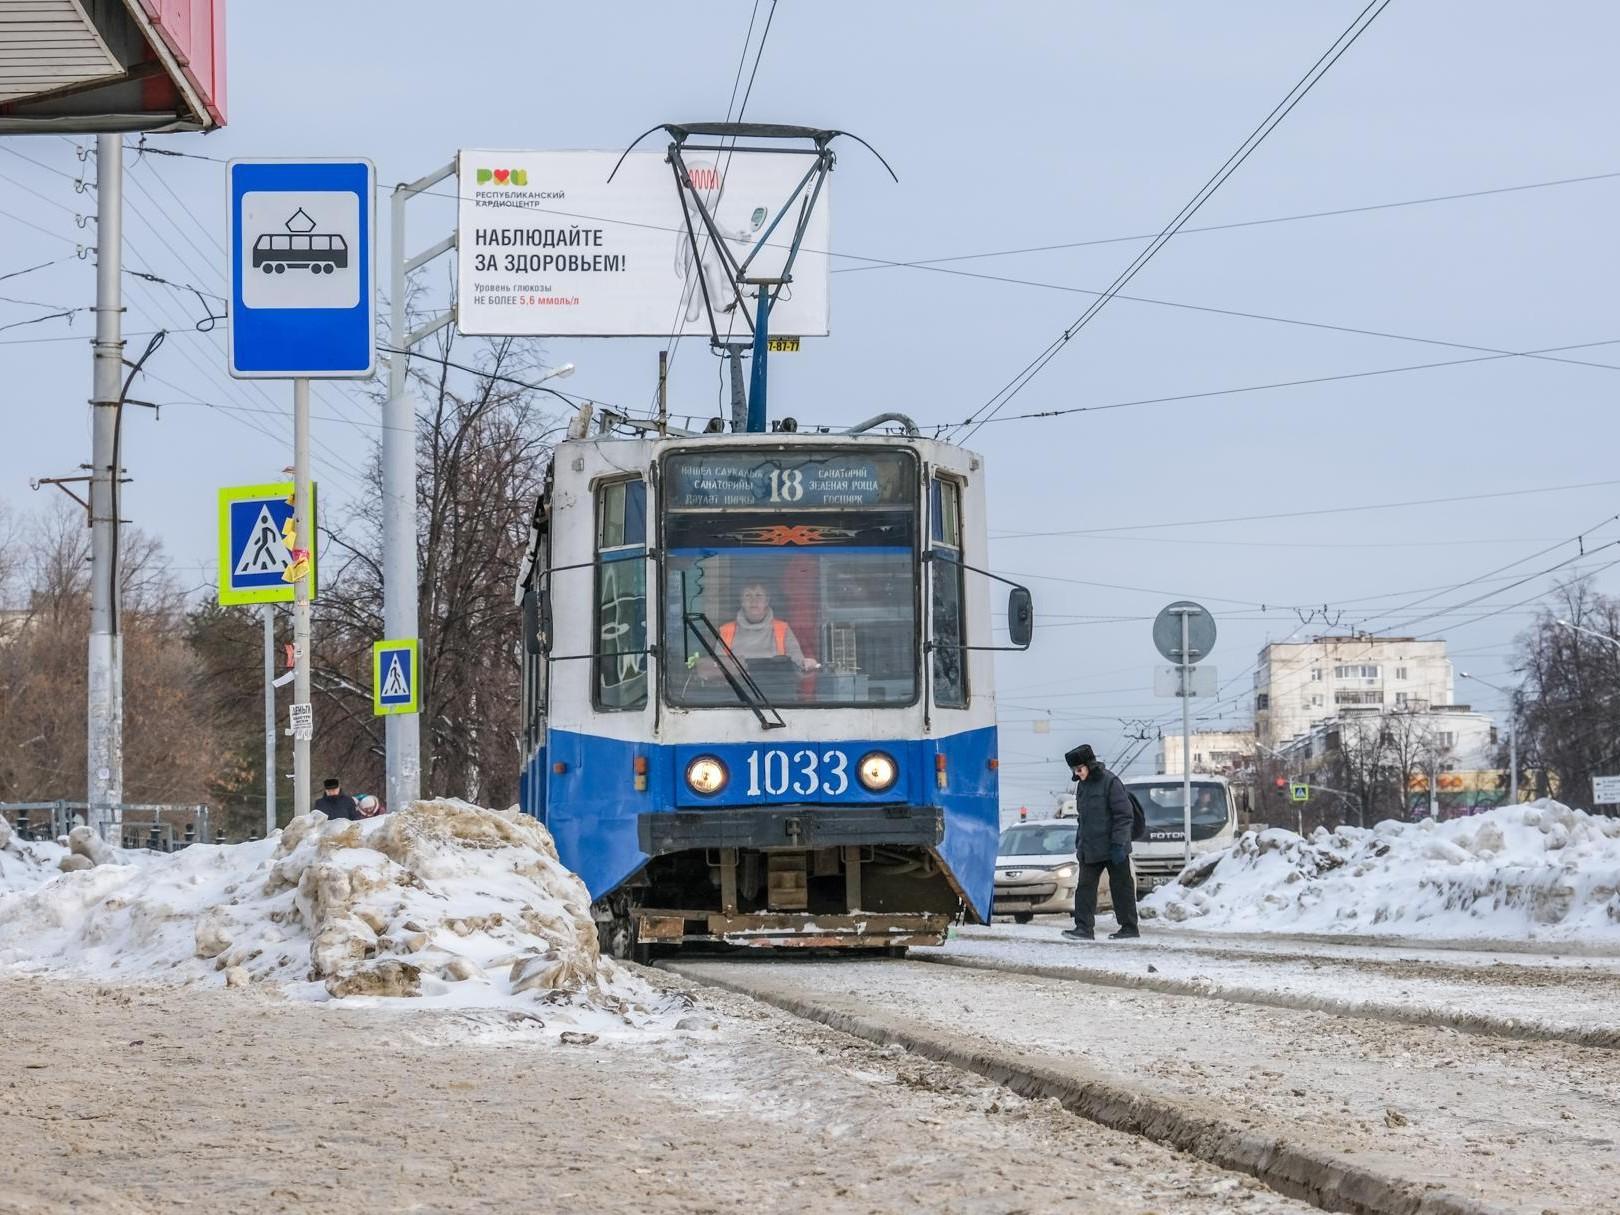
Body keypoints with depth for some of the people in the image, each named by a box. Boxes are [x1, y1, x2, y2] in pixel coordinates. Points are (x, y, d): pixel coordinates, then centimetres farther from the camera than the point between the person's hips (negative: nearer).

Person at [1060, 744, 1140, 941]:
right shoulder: (1082, 785, 12)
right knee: (1085, 887, -1)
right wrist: (1079, 843, 17)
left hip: (1112, 848, -7)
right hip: (1089, 849, 7)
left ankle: (1130, 927, 9)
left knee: (1121, 887, 2)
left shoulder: (1110, 782, -12)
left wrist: (1119, 844, -18)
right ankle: (1084, 927, -4)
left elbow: (1123, 815, -14)